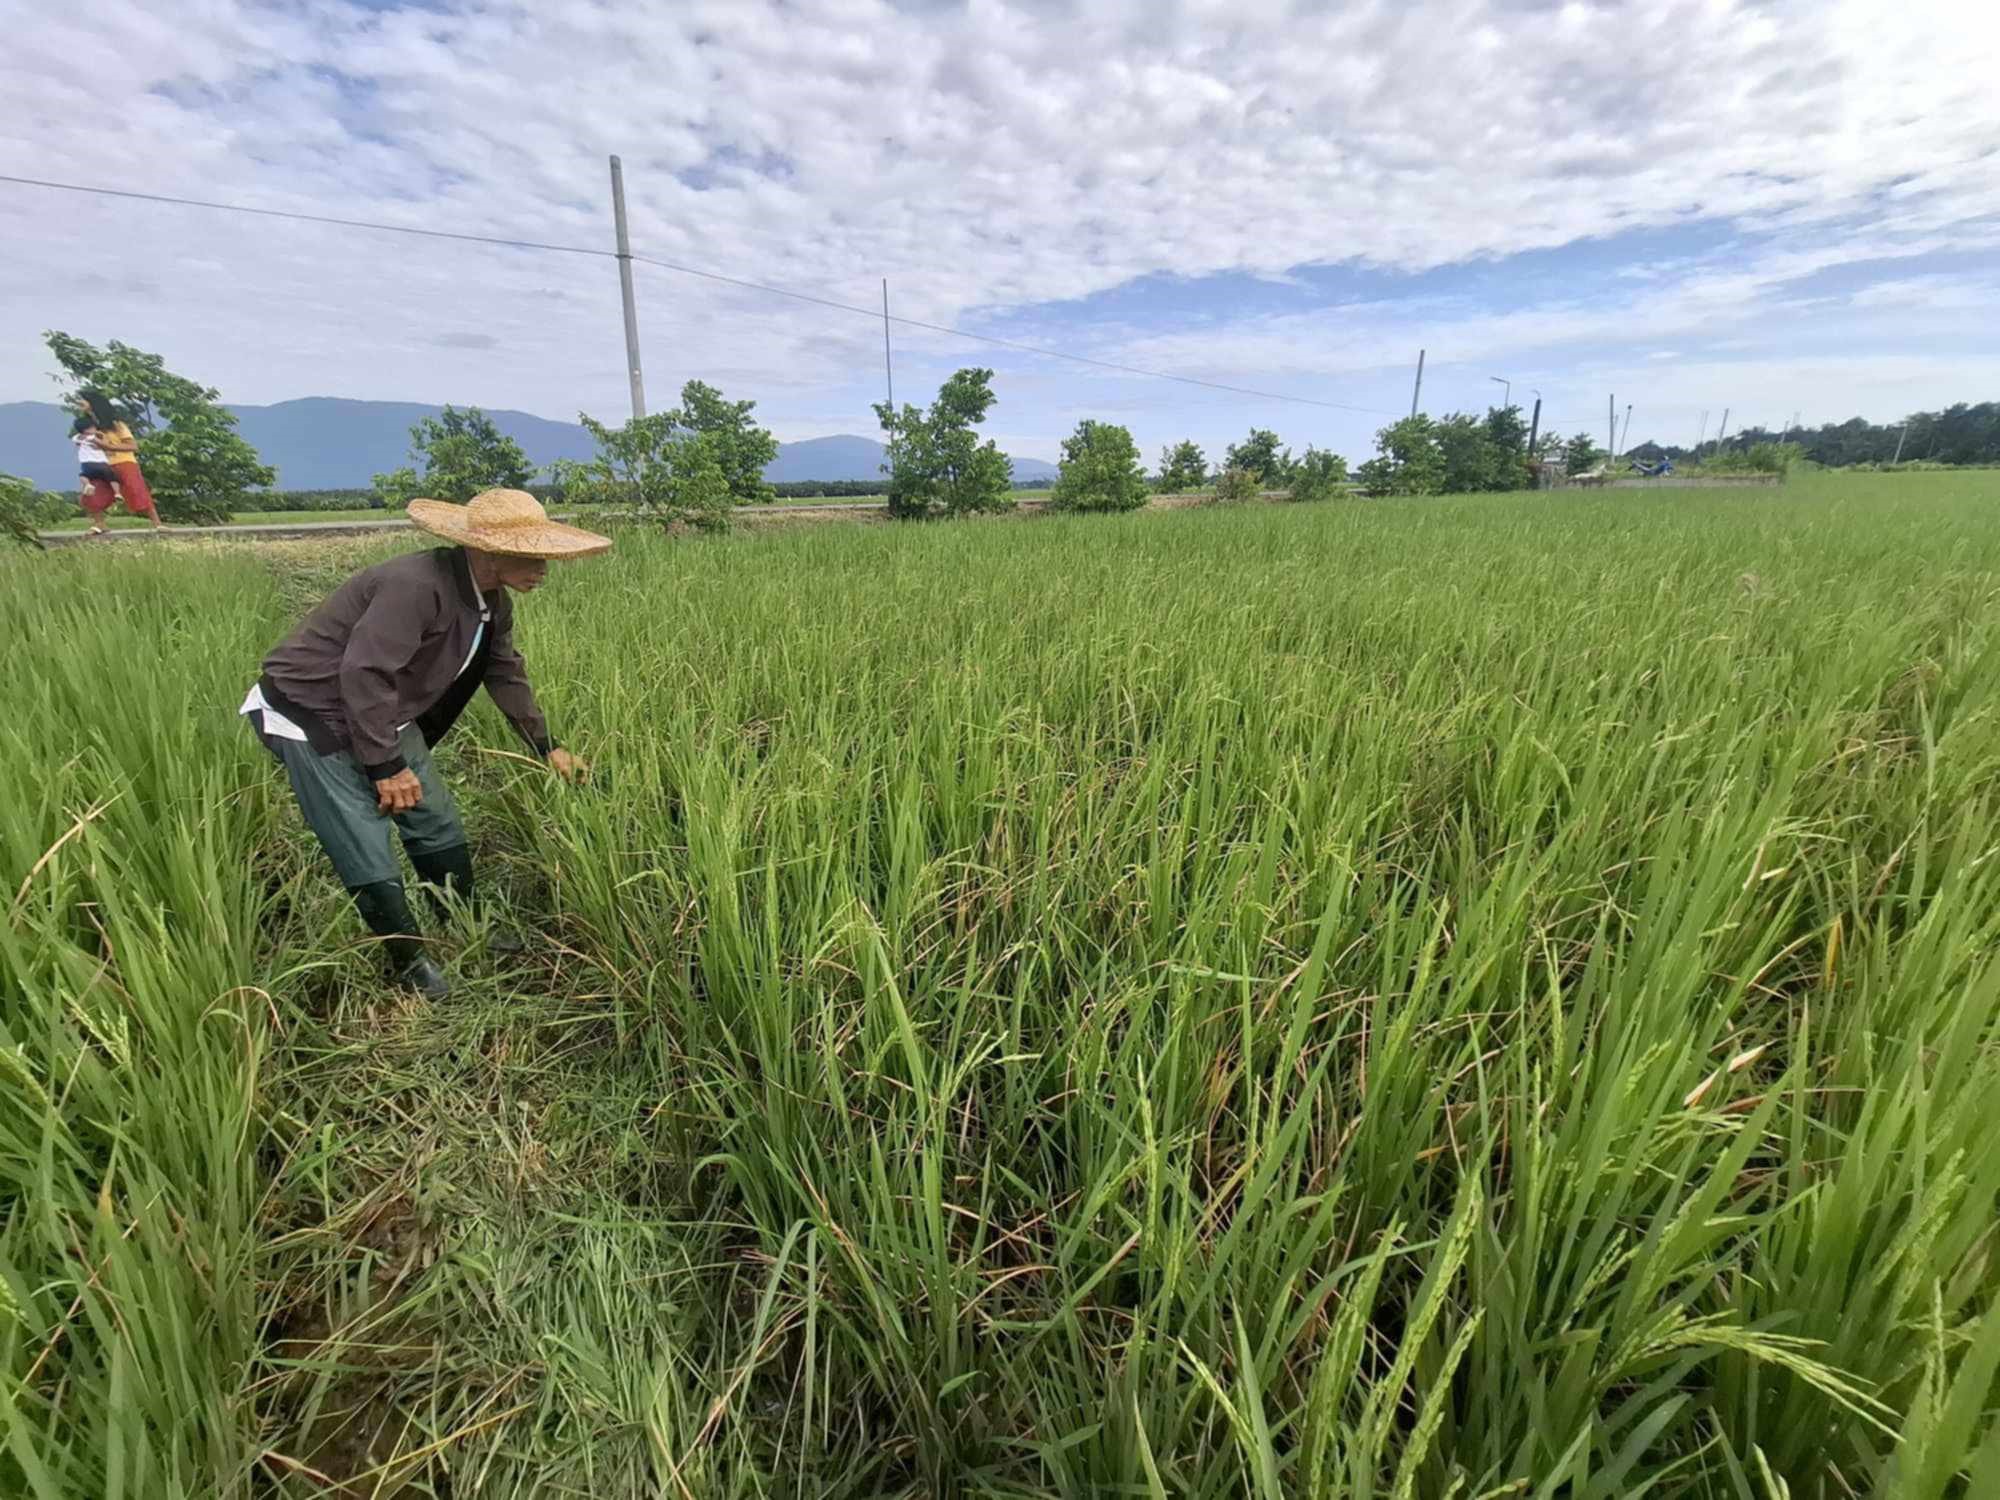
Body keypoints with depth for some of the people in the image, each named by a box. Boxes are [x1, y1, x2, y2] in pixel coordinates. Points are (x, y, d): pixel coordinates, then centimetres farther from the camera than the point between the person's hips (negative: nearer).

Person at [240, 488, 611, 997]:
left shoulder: (493, 603, -1)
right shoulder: (417, 585, -30)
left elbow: (507, 675, 13)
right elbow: (364, 673, -32)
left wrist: (546, 748, 17)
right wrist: (387, 767, -25)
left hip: (386, 718, 9)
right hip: (313, 717, -9)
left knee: (438, 827, 12)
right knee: (369, 860, -6)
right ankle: (410, 961, 15)